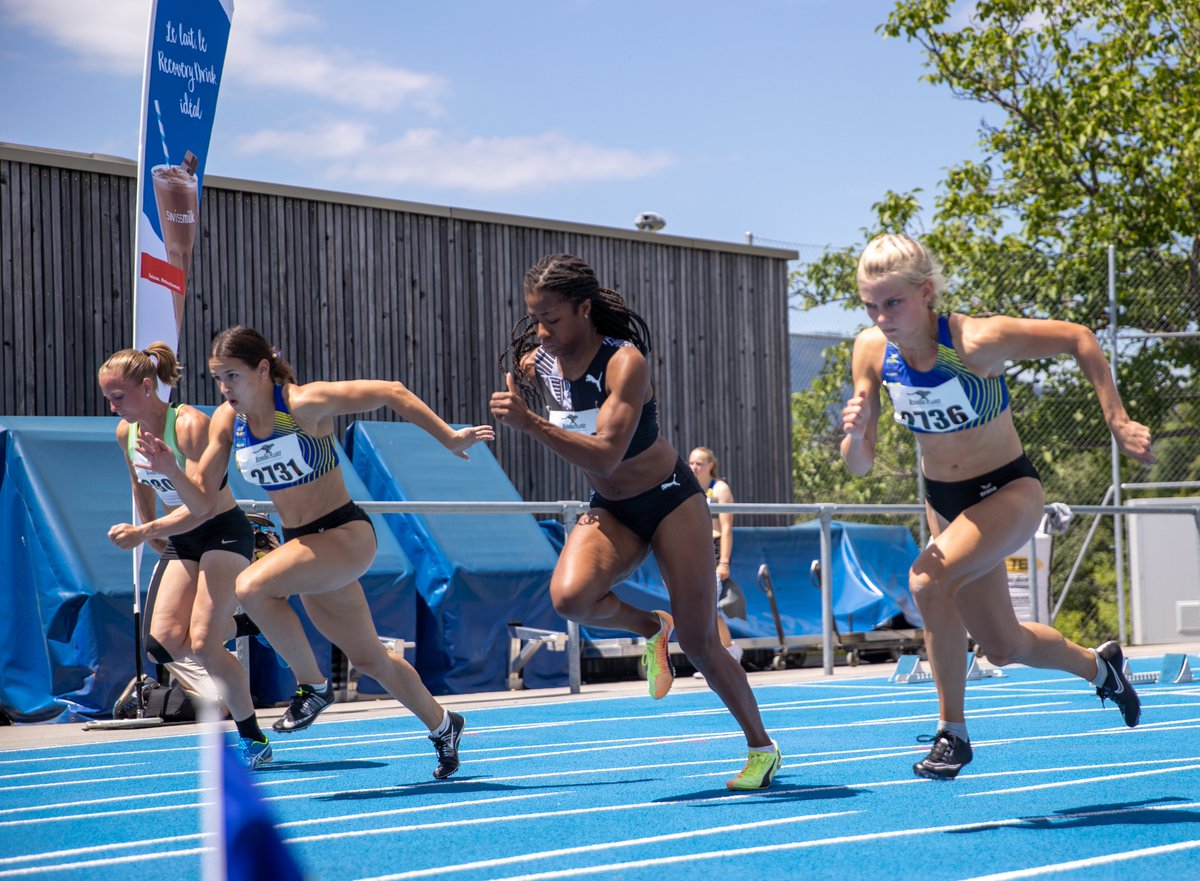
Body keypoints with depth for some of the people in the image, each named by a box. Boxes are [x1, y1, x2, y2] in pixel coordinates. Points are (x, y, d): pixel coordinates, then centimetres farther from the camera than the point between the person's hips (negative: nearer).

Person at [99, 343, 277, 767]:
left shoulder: (190, 425, -22)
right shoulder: (125, 433, 0)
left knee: (203, 644, -16)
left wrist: (143, 534, -35)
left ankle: (254, 739, -2)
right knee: (164, 640, -12)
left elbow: (203, 505, -29)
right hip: (179, 540, 7)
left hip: (224, 532, -7)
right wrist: (158, 545, 19)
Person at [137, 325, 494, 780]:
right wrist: (171, 469, -17)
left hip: (346, 534, -7)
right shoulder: (225, 422, -1)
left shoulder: (306, 403, -19)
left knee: (252, 586, -29)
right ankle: (441, 725, 39)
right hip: (303, 542, 7)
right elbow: (201, 498, 2)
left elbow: (393, 392, -14)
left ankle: (313, 686, -10)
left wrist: (449, 439, -11)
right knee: (368, 657, 17)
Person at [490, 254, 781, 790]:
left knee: (699, 643, -2)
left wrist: (529, 424, -44)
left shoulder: (625, 361, -27)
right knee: (569, 596, -28)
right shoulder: (532, 365, -9)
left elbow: (606, 455, -37)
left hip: (670, 501, -4)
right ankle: (650, 628, 4)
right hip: (608, 511, 5)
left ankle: (762, 748, 20)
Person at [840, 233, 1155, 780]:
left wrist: (1117, 422, -15)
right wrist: (855, 431, -29)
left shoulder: (976, 341, -29)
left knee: (929, 581, -31)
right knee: (1006, 647, 14)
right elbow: (860, 465, -7)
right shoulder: (872, 351, -14)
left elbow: (1078, 339, -16)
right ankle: (1098, 666, 46)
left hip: (1009, 492, -6)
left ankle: (952, 732, -16)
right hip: (944, 503, 6)